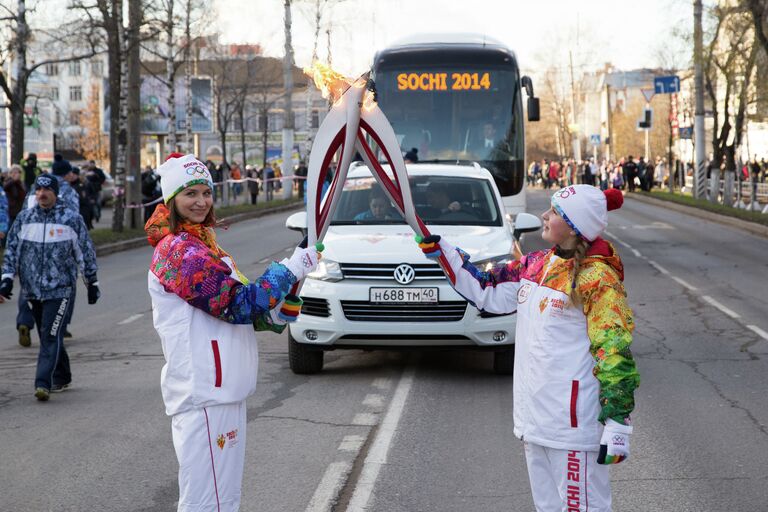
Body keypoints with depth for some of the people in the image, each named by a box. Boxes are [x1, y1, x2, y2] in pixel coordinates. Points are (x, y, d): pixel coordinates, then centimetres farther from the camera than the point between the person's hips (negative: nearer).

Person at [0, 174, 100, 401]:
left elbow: (86, 251, 5)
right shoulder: (24, 218, 7)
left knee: (51, 335, -13)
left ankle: (43, 383, -16)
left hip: (61, 288, -4)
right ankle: (61, 378, 26)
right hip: (33, 288, 4)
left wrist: (92, 282, 8)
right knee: (47, 336, 12)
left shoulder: (71, 218, -1)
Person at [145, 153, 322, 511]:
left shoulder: (201, 244, 17)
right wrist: (290, 269, -12)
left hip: (222, 392, 11)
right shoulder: (178, 250, -14)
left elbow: (231, 303, 20)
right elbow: (236, 304, -19)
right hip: (204, 396, -11)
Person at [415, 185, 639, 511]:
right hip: (533, 419, 9)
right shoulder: (536, 265, 9)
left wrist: (617, 426, -21)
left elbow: (615, 353, -18)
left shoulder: (597, 277, -16)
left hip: (573, 423, -9)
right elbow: (487, 291, 20)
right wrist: (440, 251, 14)